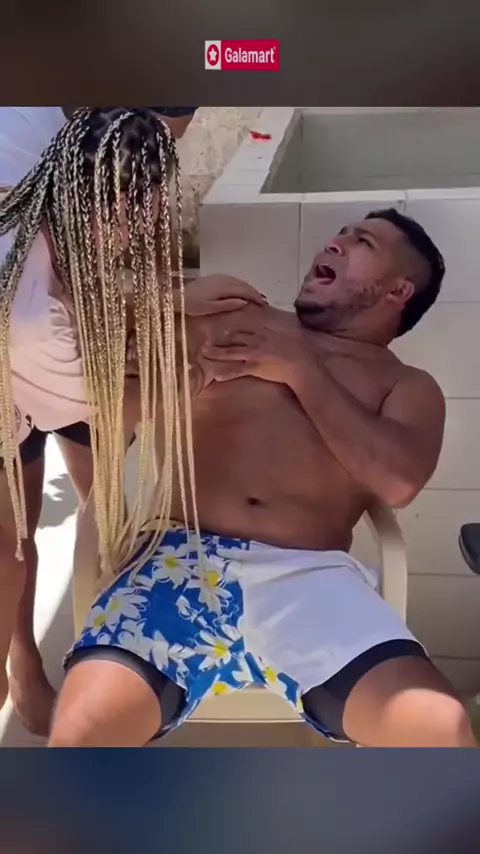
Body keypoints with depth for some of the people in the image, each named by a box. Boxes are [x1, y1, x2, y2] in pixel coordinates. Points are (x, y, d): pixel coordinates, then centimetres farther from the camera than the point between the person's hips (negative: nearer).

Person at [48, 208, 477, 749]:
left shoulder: (408, 386, 21)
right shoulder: (231, 313, 24)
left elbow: (399, 480, -1)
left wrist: (302, 369, 3)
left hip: (310, 577, 0)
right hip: (184, 557, 1)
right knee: (81, 732, -25)